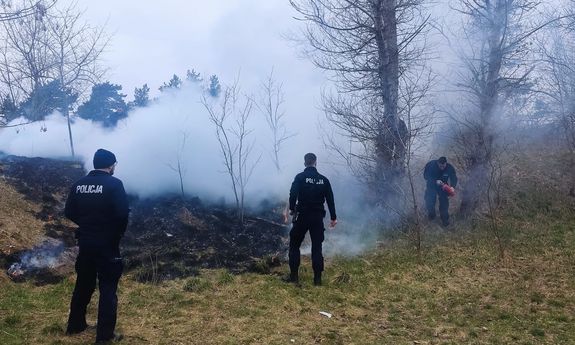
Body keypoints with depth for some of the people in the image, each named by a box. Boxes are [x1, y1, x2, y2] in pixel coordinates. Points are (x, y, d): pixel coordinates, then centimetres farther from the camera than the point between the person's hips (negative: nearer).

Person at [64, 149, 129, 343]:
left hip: (85, 242, 6)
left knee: (83, 284, 21)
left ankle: (75, 325, 35)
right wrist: (118, 234, -4)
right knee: (108, 288, 3)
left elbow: (69, 212, 6)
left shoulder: (79, 184, 4)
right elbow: (122, 213, -21)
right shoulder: (114, 184, -14)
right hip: (107, 244, -6)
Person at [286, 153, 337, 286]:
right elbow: (330, 199, 5)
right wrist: (333, 217, 11)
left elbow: (293, 194, -18)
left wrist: (292, 209, -2)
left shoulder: (300, 177, -6)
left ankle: (294, 276, 8)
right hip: (318, 217, 3)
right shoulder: (323, 179, 4)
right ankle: (317, 278, 8)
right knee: (317, 247, 8)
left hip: (302, 216, -3)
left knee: (294, 245, 10)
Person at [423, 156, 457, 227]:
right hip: (431, 185, -1)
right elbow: (426, 176, -24)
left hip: (443, 186, 1)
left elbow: (454, 179, -16)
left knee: (444, 201, -1)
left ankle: (445, 219, 15)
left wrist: (452, 188, -36)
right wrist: (436, 181, -39)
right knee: (429, 200, -9)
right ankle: (431, 215, 20)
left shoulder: (450, 168, -23)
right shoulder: (431, 165, -29)